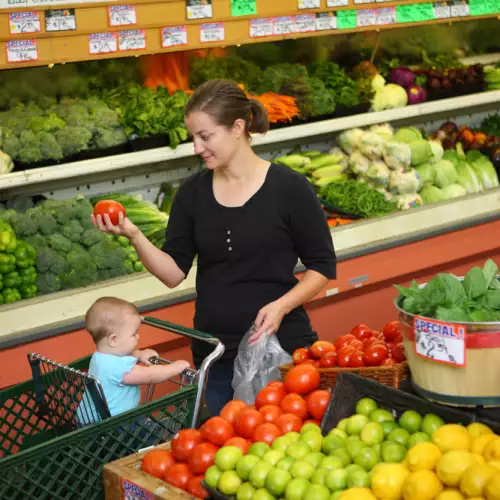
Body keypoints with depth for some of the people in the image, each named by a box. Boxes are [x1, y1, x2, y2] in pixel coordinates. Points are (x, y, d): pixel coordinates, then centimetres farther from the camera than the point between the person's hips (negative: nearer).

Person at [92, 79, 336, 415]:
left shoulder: (289, 188, -8)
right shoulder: (193, 192, 3)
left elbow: (323, 266, -3)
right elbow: (174, 272, 1)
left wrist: (281, 306, -18)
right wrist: (134, 236, -15)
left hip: (280, 347, -3)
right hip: (214, 354, 4)